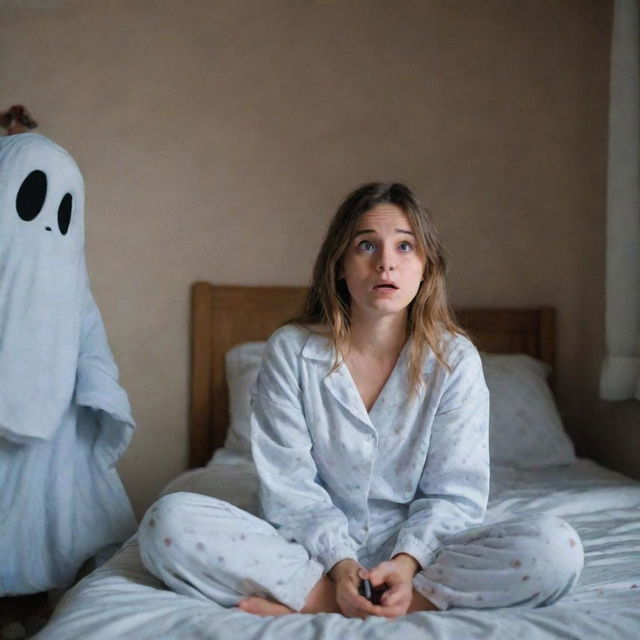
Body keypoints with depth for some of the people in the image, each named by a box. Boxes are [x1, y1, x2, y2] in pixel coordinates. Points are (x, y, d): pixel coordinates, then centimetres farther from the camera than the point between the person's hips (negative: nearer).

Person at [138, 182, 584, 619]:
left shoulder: (455, 360, -3)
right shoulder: (291, 351, -4)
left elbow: (455, 493, -5)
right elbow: (288, 485, -7)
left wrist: (406, 562, -23)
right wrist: (339, 563, -23)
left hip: (418, 549, 1)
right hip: (316, 545, -1)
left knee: (558, 548, -27)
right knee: (168, 521, -22)